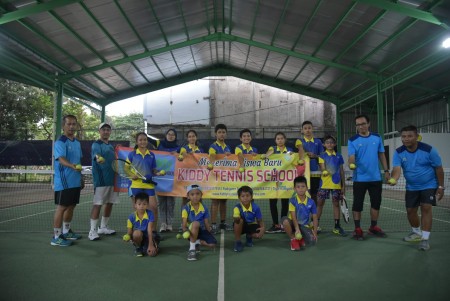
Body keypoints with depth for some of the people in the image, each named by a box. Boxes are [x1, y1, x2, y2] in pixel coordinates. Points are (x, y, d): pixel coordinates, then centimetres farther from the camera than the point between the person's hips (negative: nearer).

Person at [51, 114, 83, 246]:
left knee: (71, 206, 15)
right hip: (64, 182, -8)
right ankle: (56, 237, 5)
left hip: (75, 182, 8)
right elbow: (61, 159, -28)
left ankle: (66, 231, 28)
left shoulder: (77, 143, 12)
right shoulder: (60, 142, -13)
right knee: (61, 207, -3)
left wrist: (81, 177, 22)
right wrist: (72, 166, -47)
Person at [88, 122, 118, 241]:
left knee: (109, 203, 11)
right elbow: (96, 154, -30)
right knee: (97, 204, -7)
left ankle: (103, 227, 24)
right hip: (101, 179, -8)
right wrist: (98, 158, -51)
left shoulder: (111, 146, 17)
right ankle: (93, 230, 0)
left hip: (112, 179, 8)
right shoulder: (96, 144, -7)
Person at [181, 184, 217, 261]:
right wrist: (185, 231, -35)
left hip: (201, 230, 3)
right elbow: (184, 224, -15)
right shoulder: (186, 208, -11)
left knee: (213, 244, -20)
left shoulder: (204, 209, -2)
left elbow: (207, 224, 3)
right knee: (195, 223, -38)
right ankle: (192, 248, -25)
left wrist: (209, 235, -8)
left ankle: (197, 242, 10)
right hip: (191, 231, -3)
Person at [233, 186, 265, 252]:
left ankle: (249, 237, 15)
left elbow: (260, 220, -7)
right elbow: (236, 218, -42)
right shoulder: (237, 207, -26)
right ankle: (237, 241, -16)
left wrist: (262, 227, -27)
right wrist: (236, 218, -66)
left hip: (251, 225, 3)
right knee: (240, 220, -36)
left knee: (259, 234, -25)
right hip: (241, 226, -2)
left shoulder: (256, 207, -18)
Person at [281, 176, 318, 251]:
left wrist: (315, 232, -6)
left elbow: (315, 218, 1)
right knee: (285, 220, -37)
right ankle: (294, 239, -9)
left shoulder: (311, 202, -6)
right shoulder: (292, 200, -12)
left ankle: (301, 238, 13)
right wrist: (297, 229, -29)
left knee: (312, 242, -26)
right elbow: (293, 216, -17)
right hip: (294, 224, -1)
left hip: (304, 225, 2)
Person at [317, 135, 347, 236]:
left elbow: (341, 172, 11)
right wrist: (325, 171, -32)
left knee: (336, 204, 7)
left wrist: (343, 185, 8)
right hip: (324, 183, -2)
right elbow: (322, 168, -8)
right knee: (320, 203, 2)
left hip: (337, 184, 2)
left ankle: (337, 226, 14)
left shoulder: (339, 156, 9)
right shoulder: (322, 155, 2)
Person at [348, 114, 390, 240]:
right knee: (358, 204, 0)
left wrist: (386, 170, 7)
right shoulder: (353, 140, -5)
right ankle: (357, 229, 10)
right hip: (360, 178, -3)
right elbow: (351, 157, -13)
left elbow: (381, 155, 11)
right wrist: (351, 164, -35)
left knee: (376, 203, 11)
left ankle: (373, 227, 25)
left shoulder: (377, 138, 5)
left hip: (375, 178, 4)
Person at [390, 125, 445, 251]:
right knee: (410, 211, 7)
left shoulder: (429, 150, -19)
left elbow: (439, 168, -8)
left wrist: (441, 186, -8)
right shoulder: (399, 152, -14)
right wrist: (394, 179, -48)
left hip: (429, 185, -3)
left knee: (426, 208, -15)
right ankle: (417, 233, 33)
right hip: (411, 187, 3)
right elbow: (397, 169, -26)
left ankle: (425, 238, -7)